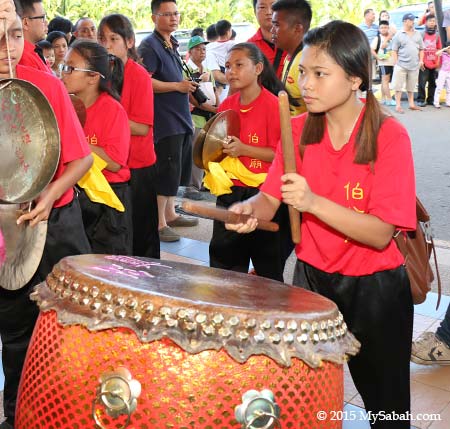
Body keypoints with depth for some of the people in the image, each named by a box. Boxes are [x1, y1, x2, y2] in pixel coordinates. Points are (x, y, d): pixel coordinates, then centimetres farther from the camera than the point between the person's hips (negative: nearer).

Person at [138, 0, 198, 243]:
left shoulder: (172, 45, 17)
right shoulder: (149, 46, -11)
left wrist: (188, 86, 13)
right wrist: (177, 86, -20)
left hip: (180, 119, 9)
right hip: (164, 120, -9)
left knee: (178, 169, 16)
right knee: (166, 171, -7)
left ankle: (170, 213, 29)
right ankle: (159, 223, 3)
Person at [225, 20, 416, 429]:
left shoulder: (389, 136, -17)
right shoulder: (299, 129, -4)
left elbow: (381, 234, -23)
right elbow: (271, 198, -3)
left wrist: (313, 202, -35)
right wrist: (249, 210, -25)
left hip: (374, 287, -3)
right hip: (312, 276, 4)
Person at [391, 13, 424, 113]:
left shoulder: (417, 34, 12)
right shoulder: (398, 35, -1)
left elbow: (421, 49, 17)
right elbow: (394, 51, -2)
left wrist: (421, 60, 5)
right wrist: (395, 63, -9)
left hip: (414, 66, 4)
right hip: (401, 66, -4)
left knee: (411, 86, 12)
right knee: (398, 86, -3)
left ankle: (411, 104, 21)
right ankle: (398, 105, 2)